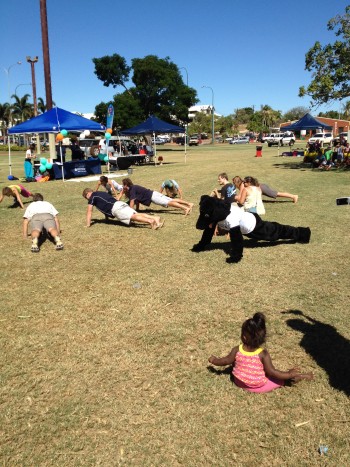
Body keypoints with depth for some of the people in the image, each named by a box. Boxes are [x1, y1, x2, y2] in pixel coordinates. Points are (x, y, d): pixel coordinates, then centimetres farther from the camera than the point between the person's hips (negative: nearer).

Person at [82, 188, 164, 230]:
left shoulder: (92, 197, 13)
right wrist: (106, 217, 56)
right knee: (137, 214, -4)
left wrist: (88, 224, 15)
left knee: (132, 217, -24)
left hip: (115, 208, -8)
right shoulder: (101, 193, 36)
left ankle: (150, 221, -43)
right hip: (121, 204, 8)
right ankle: (155, 218, -21)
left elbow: (89, 211, 11)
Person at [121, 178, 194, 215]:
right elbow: (137, 198, 28)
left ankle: (186, 208, -31)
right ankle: (189, 204, 5)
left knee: (169, 203, -20)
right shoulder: (134, 187, 18)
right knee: (173, 200, 6)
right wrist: (137, 209, 27)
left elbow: (132, 202, -17)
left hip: (152, 196, -9)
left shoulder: (132, 189, -11)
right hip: (153, 194, 9)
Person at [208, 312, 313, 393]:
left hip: (239, 382, 3)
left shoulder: (237, 350, -16)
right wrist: (290, 375, -14)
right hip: (259, 387, -2)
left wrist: (214, 360, 18)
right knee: (280, 378, 14)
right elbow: (272, 372, -22)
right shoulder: (263, 354, -26)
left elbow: (226, 361, -1)